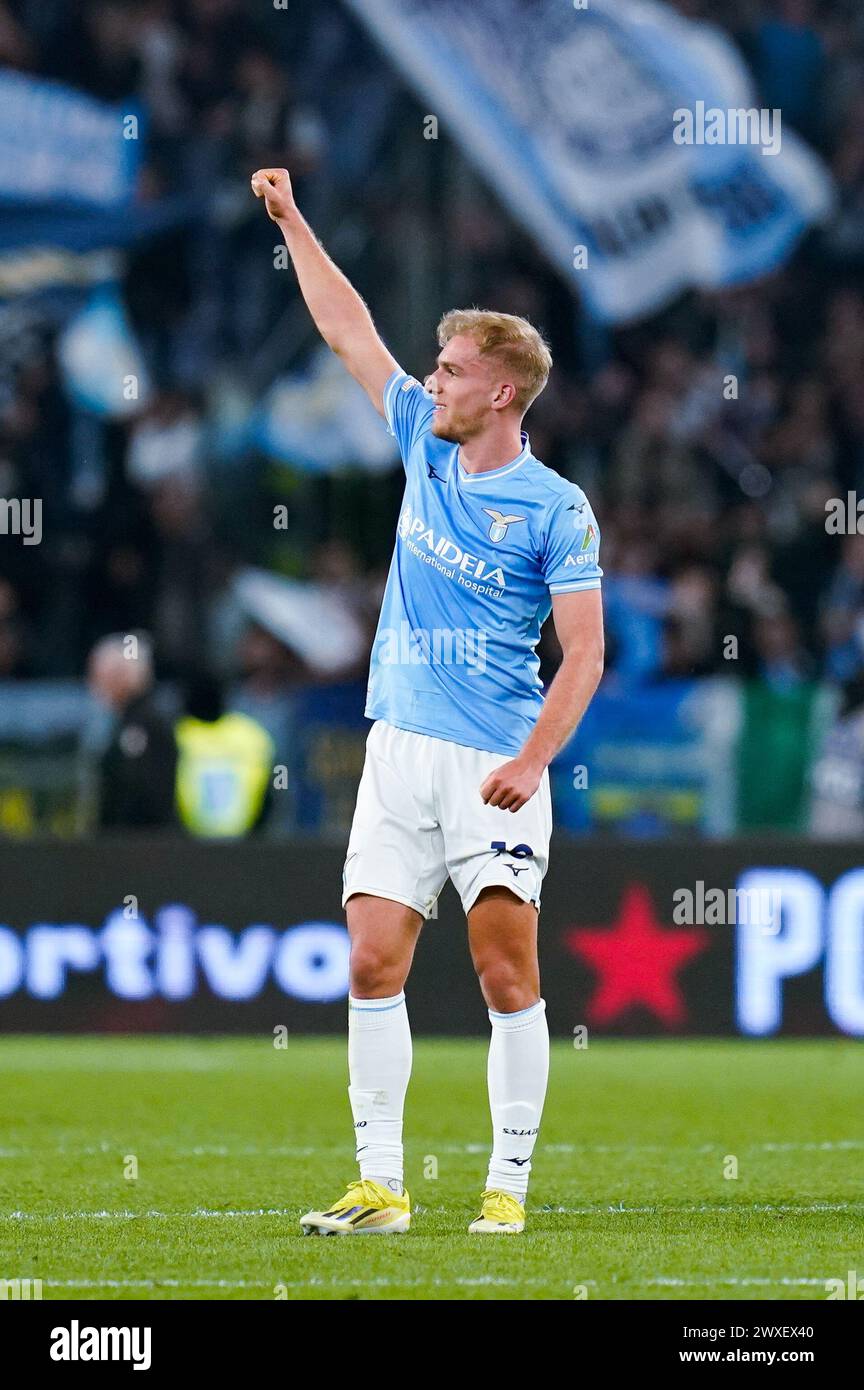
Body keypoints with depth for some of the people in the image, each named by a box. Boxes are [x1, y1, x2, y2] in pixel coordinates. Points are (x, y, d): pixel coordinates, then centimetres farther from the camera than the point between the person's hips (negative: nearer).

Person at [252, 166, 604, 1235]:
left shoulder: (554, 508, -6)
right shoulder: (423, 445, 10)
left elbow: (584, 651, -9)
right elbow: (347, 327, 19)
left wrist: (532, 761, -20)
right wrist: (290, 220, 20)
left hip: (495, 765, -5)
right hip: (399, 747, 5)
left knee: (508, 977, -5)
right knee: (373, 964, 0)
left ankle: (508, 1184, 2)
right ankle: (380, 1186, 3)